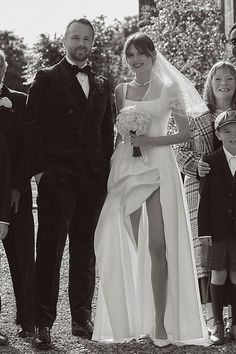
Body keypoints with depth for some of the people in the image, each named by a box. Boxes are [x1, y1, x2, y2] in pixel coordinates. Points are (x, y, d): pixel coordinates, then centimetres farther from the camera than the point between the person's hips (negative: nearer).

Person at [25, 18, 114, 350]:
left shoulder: (102, 85, 17)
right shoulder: (47, 79, 4)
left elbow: (107, 131, 18)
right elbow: (34, 126, -2)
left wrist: (107, 170, 8)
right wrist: (38, 169, -11)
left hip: (94, 179, 5)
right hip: (57, 178, -4)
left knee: (85, 251, 9)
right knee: (50, 250, -5)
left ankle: (82, 318, 16)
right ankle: (44, 323, -4)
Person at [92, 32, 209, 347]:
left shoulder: (169, 90, 4)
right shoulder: (121, 91, 13)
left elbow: (185, 133, 2)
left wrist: (152, 141, -10)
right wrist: (112, 164, 4)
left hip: (158, 168, -3)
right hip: (126, 167, 3)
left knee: (158, 246, -9)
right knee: (130, 247, 1)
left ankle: (160, 323, -6)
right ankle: (132, 321, 8)